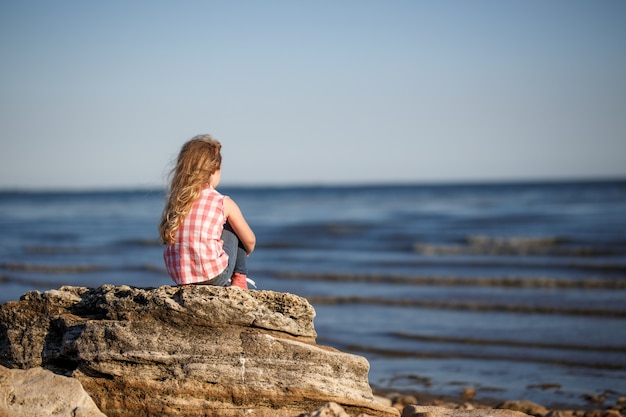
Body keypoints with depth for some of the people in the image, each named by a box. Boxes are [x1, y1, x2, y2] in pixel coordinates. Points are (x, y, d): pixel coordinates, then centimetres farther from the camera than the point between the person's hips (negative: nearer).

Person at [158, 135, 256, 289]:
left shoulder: (175, 200, 6)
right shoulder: (224, 203, -4)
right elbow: (250, 240, 6)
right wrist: (244, 253, 30)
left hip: (179, 276, 4)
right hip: (213, 276, -4)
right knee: (234, 227, 21)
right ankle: (239, 279, 22)